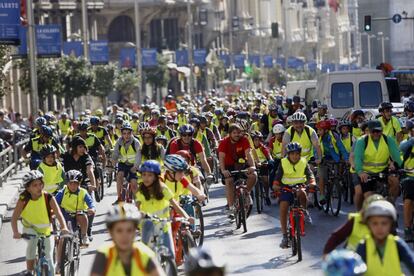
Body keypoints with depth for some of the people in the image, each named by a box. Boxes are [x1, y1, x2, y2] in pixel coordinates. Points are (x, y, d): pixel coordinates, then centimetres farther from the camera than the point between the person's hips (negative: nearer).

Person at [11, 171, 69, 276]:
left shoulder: (49, 198, -24)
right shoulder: (24, 199, -23)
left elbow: (58, 214, -33)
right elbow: (14, 217, -27)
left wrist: (64, 227, -51)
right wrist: (16, 232, -44)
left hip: (46, 229, 1)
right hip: (30, 227, -1)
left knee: (48, 258, 6)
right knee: (32, 242, -33)